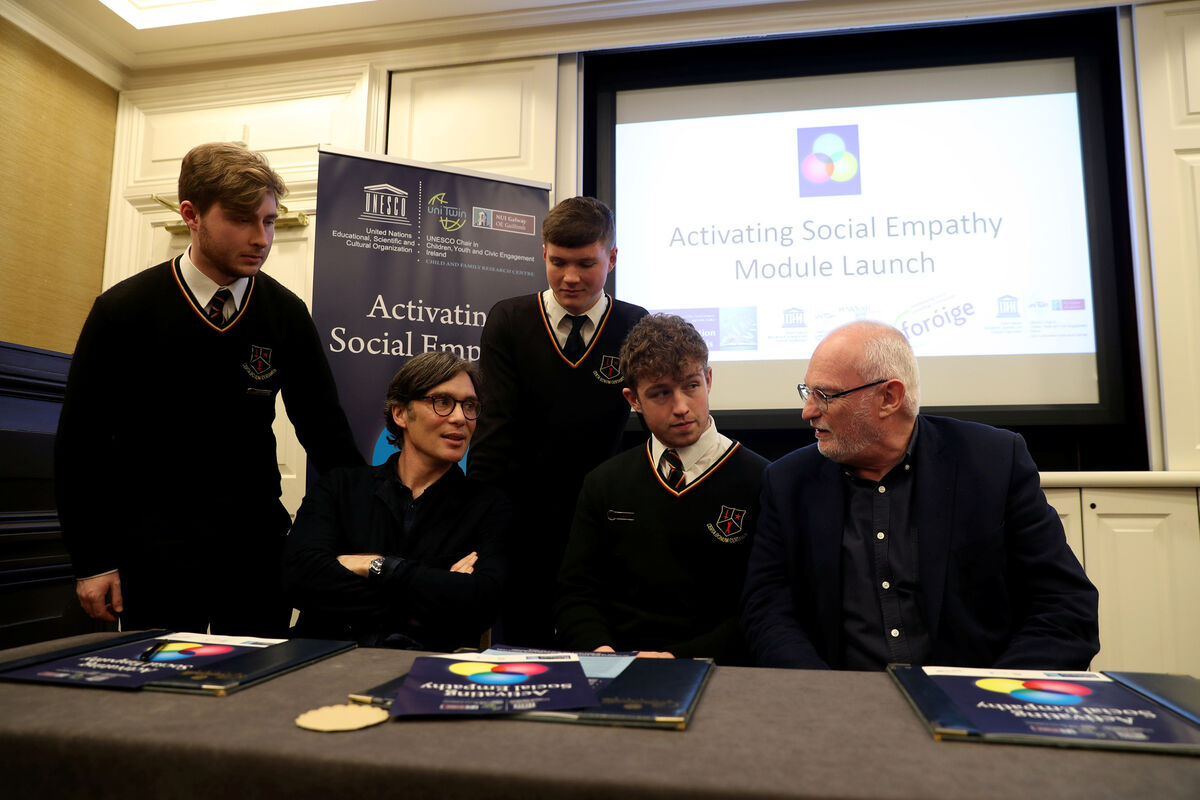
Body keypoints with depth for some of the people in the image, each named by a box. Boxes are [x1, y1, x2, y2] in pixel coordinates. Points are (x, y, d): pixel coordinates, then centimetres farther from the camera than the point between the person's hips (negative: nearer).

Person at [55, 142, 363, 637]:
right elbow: (80, 443, 0)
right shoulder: (123, 309, -7)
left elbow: (325, 432, 2)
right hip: (155, 546, -2)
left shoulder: (286, 314, -2)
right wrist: (92, 561, -2)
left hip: (257, 541, 2)